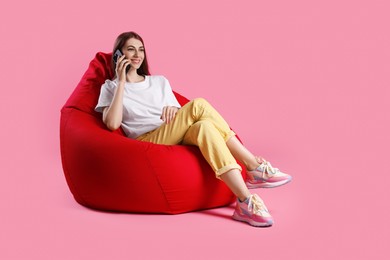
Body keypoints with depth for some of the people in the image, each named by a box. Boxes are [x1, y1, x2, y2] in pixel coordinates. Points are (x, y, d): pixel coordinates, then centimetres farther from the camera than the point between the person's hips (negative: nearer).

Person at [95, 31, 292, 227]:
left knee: (203, 126, -33)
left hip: (178, 139, 4)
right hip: (148, 142, -4)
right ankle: (255, 166, -30)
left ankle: (245, 202, -40)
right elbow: (112, 123, -6)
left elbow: (183, 118, 18)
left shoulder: (160, 82, 26)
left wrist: (174, 109, -5)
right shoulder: (111, 87, 14)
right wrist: (122, 82, -4)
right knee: (198, 105, -28)